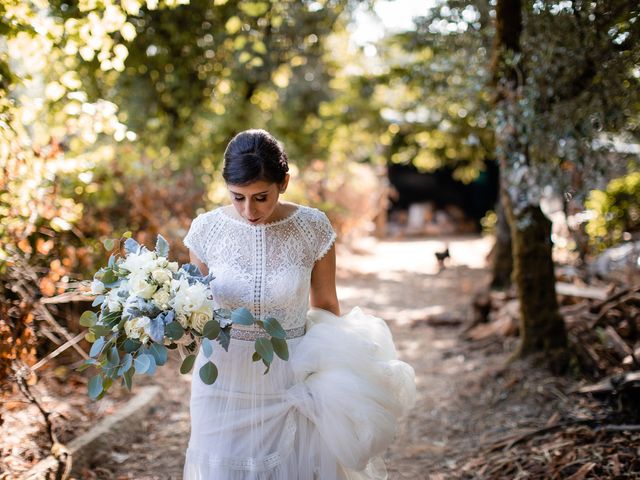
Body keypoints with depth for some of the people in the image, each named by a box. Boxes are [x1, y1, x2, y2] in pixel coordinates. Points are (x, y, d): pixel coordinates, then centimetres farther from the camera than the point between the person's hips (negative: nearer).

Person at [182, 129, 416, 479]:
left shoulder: (313, 228, -10)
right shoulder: (207, 229, -8)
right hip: (226, 380, 1)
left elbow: (325, 305, 3)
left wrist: (333, 378, 7)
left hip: (293, 381, -1)